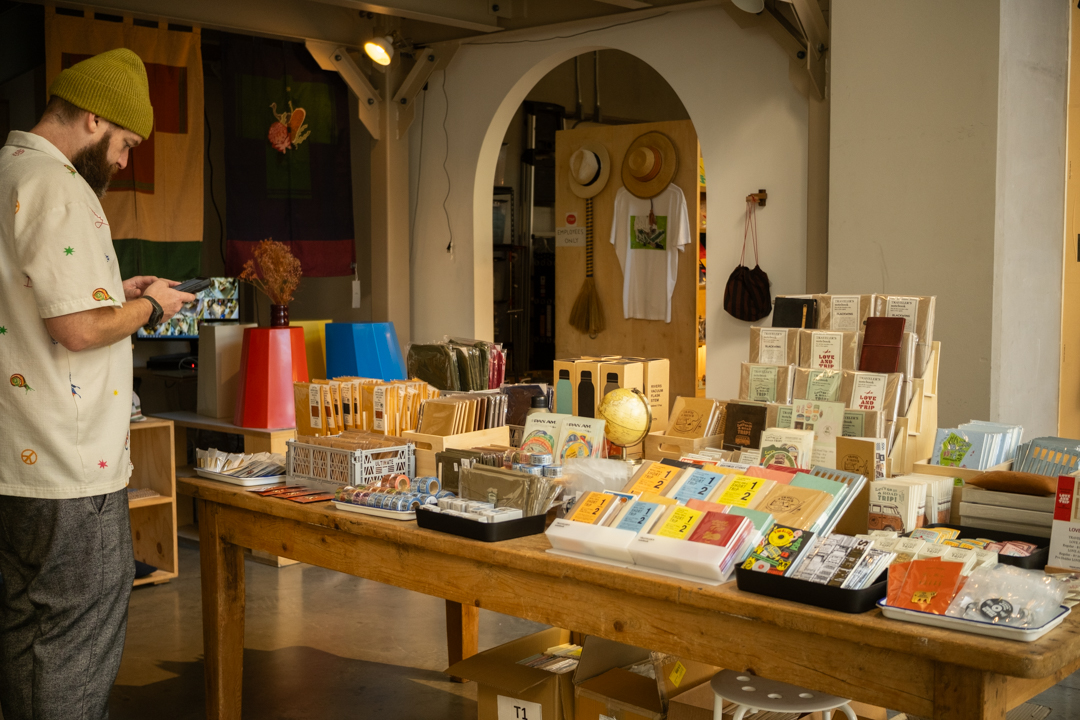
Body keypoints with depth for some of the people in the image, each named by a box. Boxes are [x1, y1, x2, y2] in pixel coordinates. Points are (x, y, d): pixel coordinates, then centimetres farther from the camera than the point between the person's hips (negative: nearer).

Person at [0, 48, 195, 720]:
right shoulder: (58, 188, -17)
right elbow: (79, 327, -23)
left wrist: (115, 291, 17)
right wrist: (149, 306, -6)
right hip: (69, 470, -10)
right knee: (74, 644, 1)